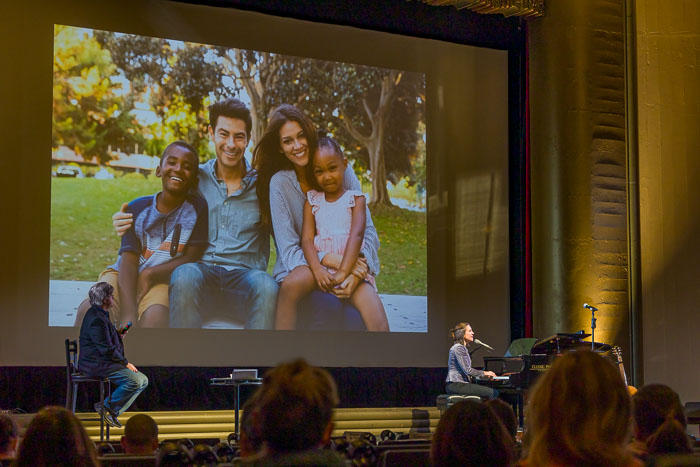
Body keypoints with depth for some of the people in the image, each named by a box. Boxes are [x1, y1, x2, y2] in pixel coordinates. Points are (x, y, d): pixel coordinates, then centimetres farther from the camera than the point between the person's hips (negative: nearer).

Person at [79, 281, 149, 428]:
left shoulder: (100, 314, 18)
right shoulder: (96, 319, -17)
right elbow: (106, 349, -20)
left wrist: (118, 336, 15)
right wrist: (125, 363, -14)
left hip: (105, 361, 11)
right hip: (95, 364, -11)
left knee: (143, 380, 2)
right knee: (134, 380, -25)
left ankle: (113, 411, 0)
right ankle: (106, 407, -10)